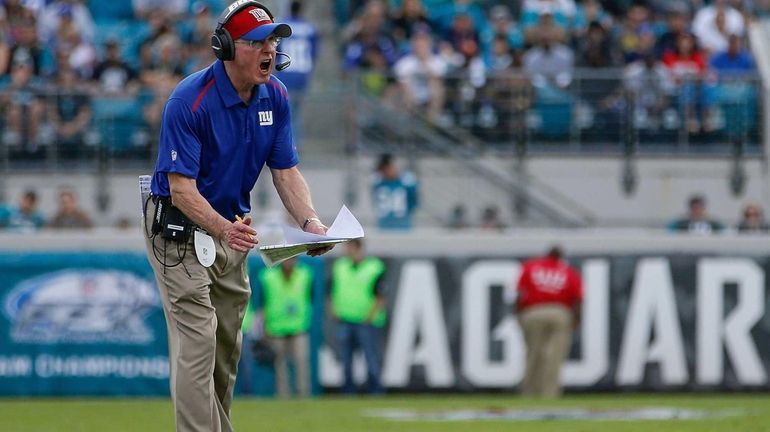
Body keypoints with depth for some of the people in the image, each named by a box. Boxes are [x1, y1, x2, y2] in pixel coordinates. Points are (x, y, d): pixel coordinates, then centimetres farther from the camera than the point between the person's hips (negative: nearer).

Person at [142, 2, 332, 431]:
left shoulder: (275, 97, -4)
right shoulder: (191, 101, -26)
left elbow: (286, 171, 0)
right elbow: (181, 186, -27)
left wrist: (310, 222, -19)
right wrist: (223, 229, -42)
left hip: (233, 226, 7)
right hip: (181, 229, -7)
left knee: (228, 347, 14)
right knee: (198, 342, -13)